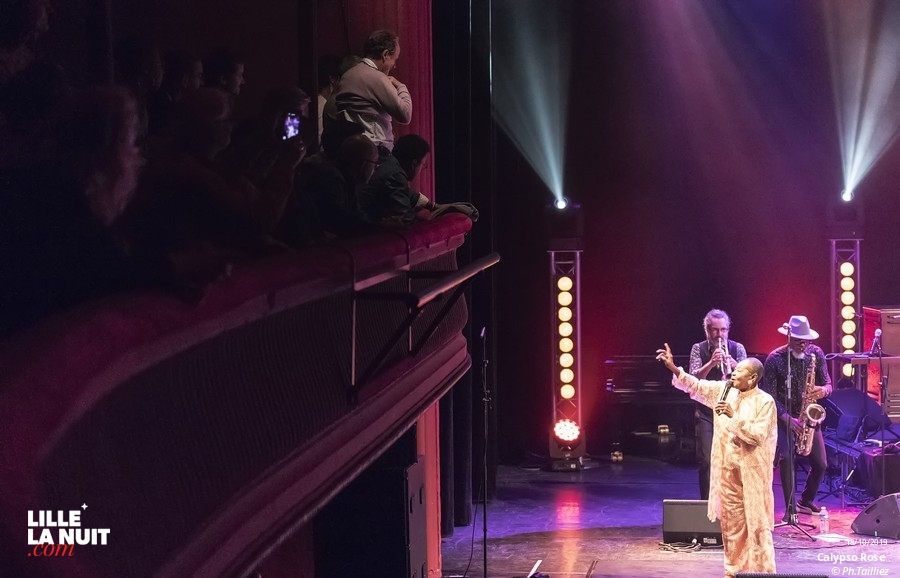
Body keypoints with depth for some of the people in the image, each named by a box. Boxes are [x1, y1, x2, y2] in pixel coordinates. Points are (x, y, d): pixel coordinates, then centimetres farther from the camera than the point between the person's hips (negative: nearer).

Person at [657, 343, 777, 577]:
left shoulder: (765, 402, -11)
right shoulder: (724, 390, 7)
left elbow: (757, 435, -18)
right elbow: (696, 386, 7)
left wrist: (734, 416, -21)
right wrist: (673, 368, -3)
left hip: (752, 473, -6)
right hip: (727, 470, 6)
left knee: (756, 522, -3)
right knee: (731, 521, 12)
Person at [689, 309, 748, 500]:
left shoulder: (737, 348, 3)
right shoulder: (698, 349, 2)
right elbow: (694, 378, -10)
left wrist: (733, 364, -27)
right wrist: (711, 363, -26)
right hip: (706, 412, 0)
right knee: (706, 461, -4)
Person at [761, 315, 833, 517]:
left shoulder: (816, 354, -3)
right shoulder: (775, 359, -14)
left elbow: (828, 384, 3)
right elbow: (770, 395, -14)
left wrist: (823, 391, -22)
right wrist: (788, 419, -24)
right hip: (784, 416, -4)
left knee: (820, 464, 1)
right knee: (786, 459, -20)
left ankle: (806, 500, 26)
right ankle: (790, 508, -13)